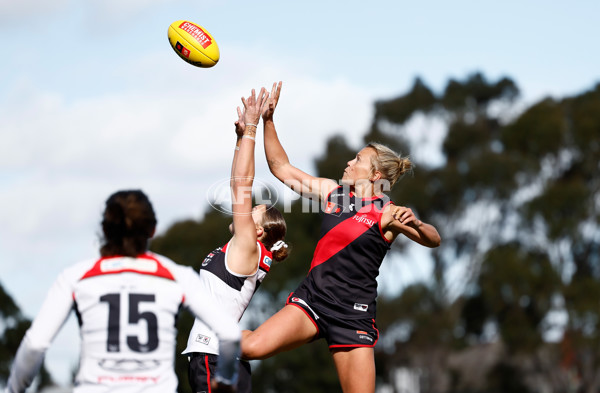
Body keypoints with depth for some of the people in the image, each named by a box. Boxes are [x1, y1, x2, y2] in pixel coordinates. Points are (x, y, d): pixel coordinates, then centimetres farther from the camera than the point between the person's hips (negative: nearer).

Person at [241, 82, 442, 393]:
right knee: (253, 347, -22)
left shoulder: (387, 213, -3)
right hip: (311, 298, 3)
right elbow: (282, 168, 14)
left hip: (353, 314, -2)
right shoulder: (332, 191, 10)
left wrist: (414, 222, -33)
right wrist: (267, 121, 8)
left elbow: (433, 240, -13)